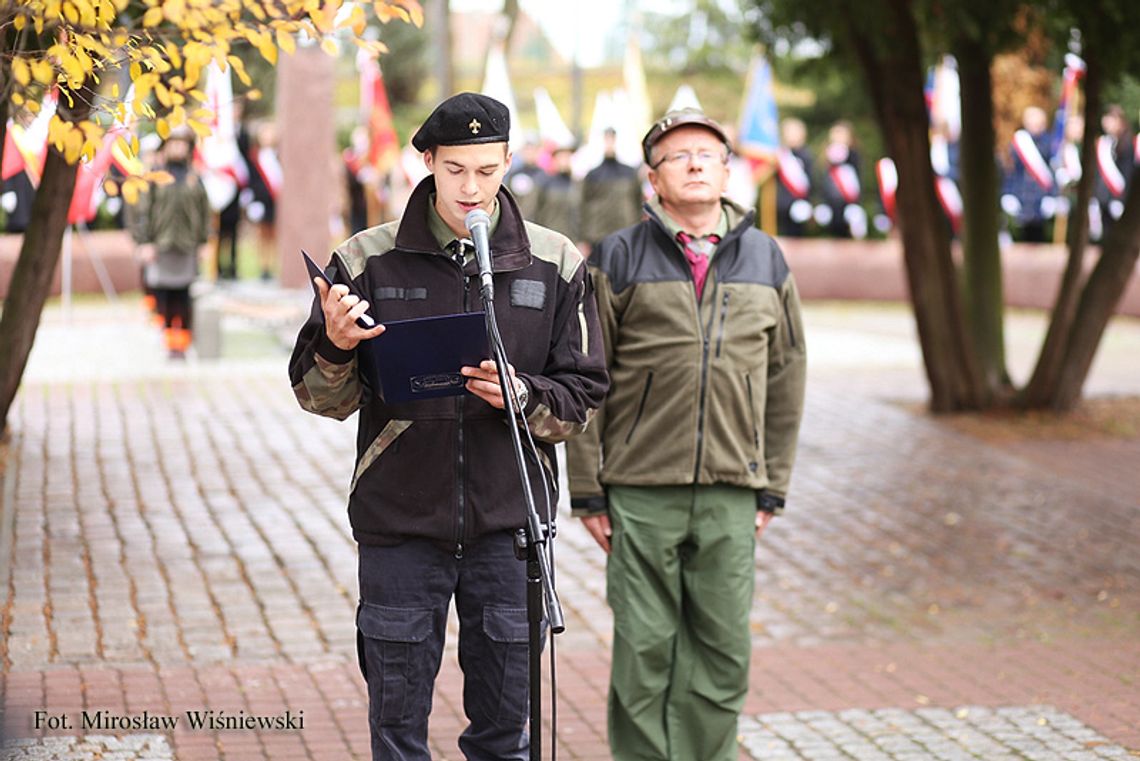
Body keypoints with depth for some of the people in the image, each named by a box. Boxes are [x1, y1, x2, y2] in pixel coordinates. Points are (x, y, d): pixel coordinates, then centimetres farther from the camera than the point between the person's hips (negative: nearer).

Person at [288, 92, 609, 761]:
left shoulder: (554, 263, 3)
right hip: (400, 526, -1)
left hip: (508, 528, 1)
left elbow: (584, 398, 5)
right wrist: (337, 348, -18)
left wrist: (522, 397, -15)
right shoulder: (368, 261, 1)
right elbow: (321, 399, 4)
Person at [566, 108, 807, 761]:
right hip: (640, 491, -2)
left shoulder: (766, 260, 11)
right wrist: (587, 487, -2)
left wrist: (772, 488, 10)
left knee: (724, 654, 3)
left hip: (731, 495, 2)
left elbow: (786, 381, 14)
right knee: (644, 653, 1)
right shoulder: (619, 259, 2)